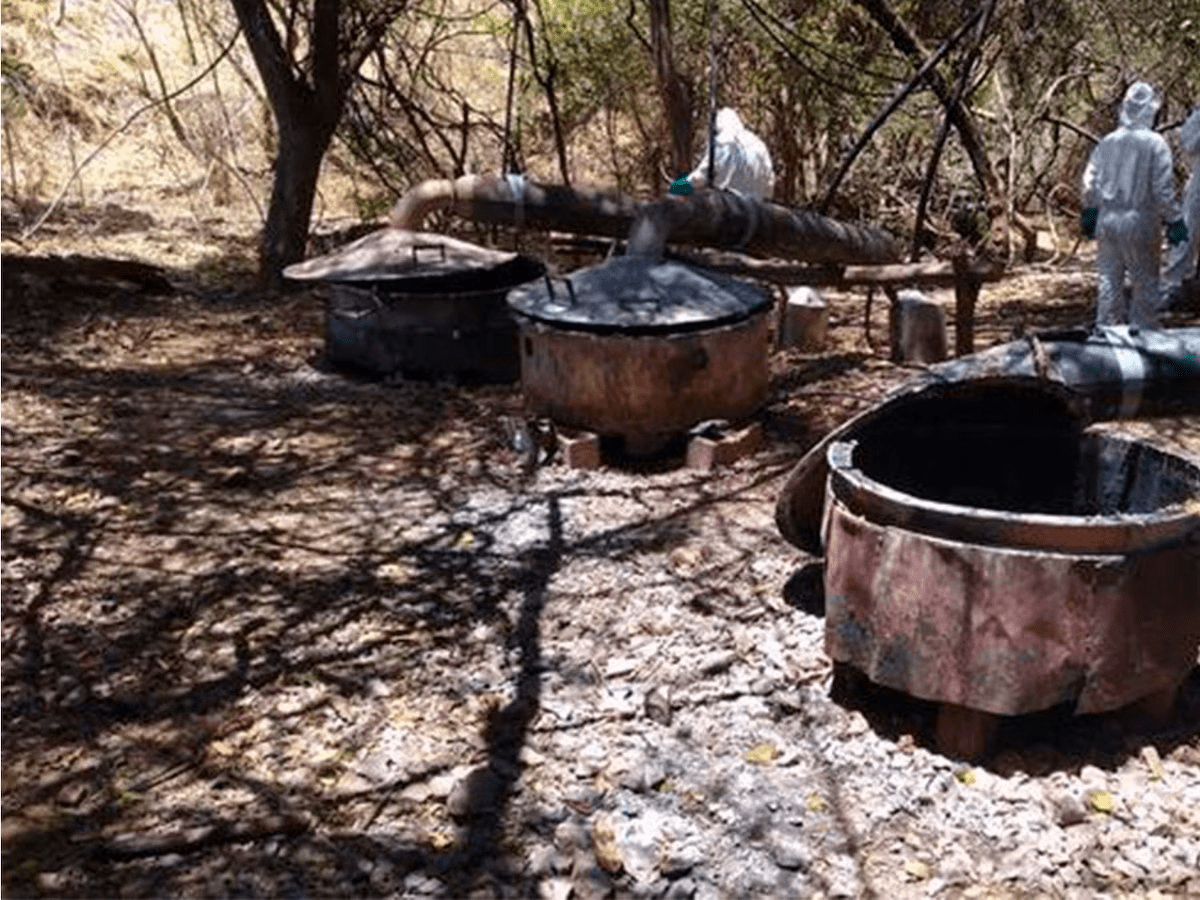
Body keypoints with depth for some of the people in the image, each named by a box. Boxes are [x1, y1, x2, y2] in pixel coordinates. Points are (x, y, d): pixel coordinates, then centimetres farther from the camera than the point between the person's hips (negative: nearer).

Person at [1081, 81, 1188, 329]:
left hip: (1108, 220, 4)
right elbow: (1163, 189, -11)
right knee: (1145, 282, 8)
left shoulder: (1107, 142, 2)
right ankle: (1143, 333, 13)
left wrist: (1089, 213, 19)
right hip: (1140, 222, -4)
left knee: (1109, 279, 14)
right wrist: (1174, 221, -2)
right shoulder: (1155, 144, -10)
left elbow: (1090, 182, 7)